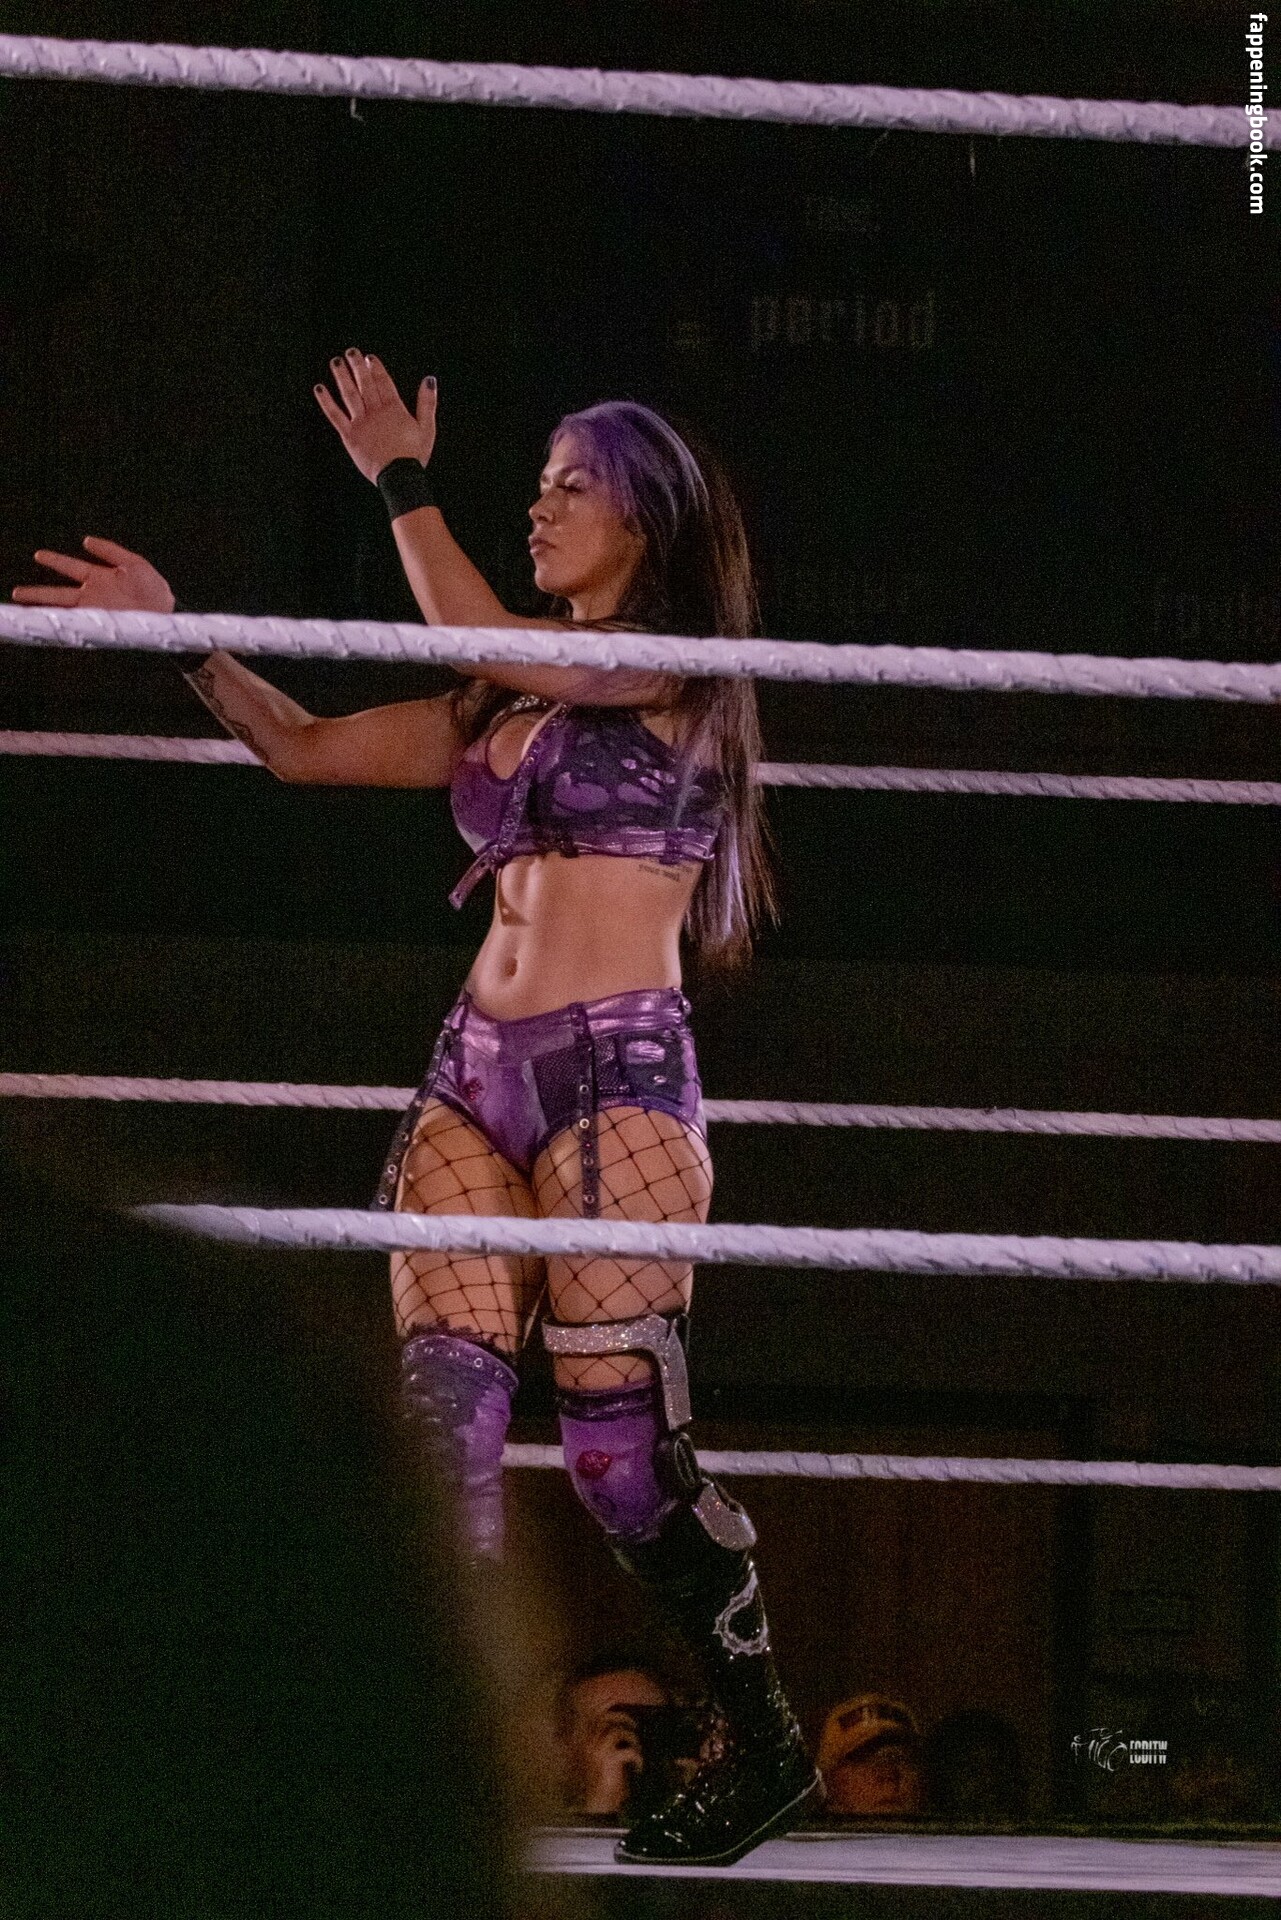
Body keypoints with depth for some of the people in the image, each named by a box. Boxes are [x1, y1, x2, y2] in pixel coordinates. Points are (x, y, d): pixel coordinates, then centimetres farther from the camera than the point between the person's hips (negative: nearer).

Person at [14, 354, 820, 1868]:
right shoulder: (507, 704, 19)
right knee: (441, 1413, -6)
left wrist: (402, 483, -6)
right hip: (479, 1074, 7)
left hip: (618, 1076, -7)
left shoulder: (679, 679, -2)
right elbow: (303, 747, 23)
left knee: (622, 1438, -9)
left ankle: (764, 1746, 4)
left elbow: (477, 637, -13)